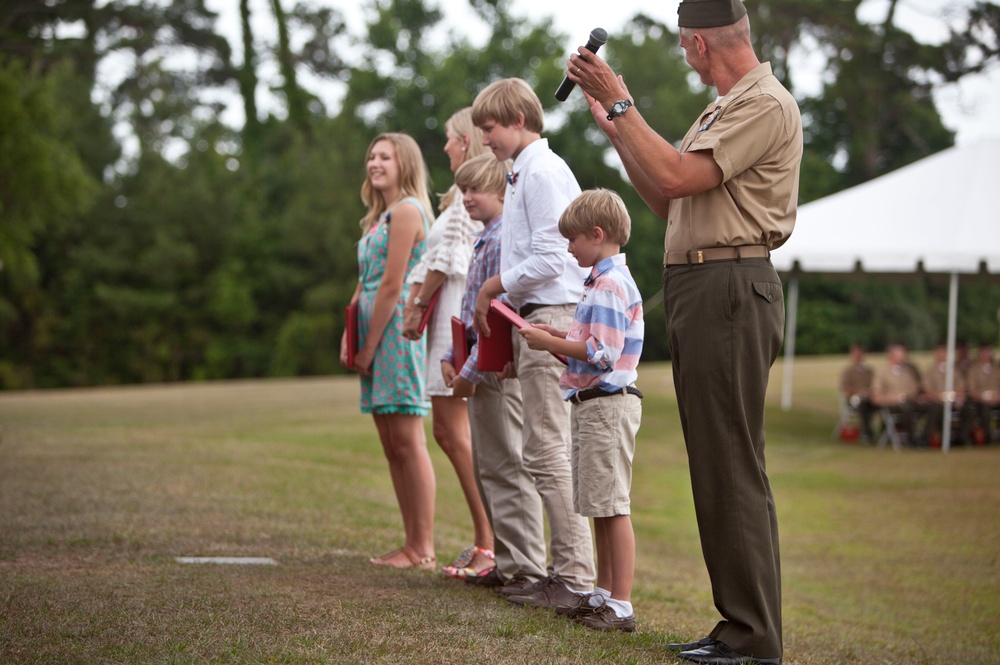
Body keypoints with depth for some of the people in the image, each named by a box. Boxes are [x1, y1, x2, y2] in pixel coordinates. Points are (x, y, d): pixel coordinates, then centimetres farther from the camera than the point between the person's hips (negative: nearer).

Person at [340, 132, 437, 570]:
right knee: (391, 444, 9)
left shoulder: (406, 210, -10)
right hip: (374, 330, 10)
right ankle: (412, 545, 13)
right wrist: (349, 337, 9)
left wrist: (369, 345, -14)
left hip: (396, 329, -10)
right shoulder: (379, 216, 20)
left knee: (408, 442, -8)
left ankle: (424, 549, -6)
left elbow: (392, 285, -15)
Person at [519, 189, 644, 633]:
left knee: (612, 507, -9)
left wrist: (551, 344, -16)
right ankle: (603, 595, 24)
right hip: (593, 405, 11)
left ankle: (621, 607, -6)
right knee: (600, 508, 15)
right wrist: (560, 337, 13)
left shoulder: (609, 285, -16)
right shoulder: (604, 280, 17)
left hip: (608, 404, -11)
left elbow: (602, 355, -23)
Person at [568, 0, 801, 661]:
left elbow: (675, 178, -20)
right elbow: (666, 202, 22)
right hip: (697, 288, 11)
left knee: (732, 468, -10)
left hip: (731, 289, -11)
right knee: (717, 466, 12)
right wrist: (613, 125, 19)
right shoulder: (723, 109, 22)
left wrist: (619, 102, -12)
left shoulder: (766, 105, -10)